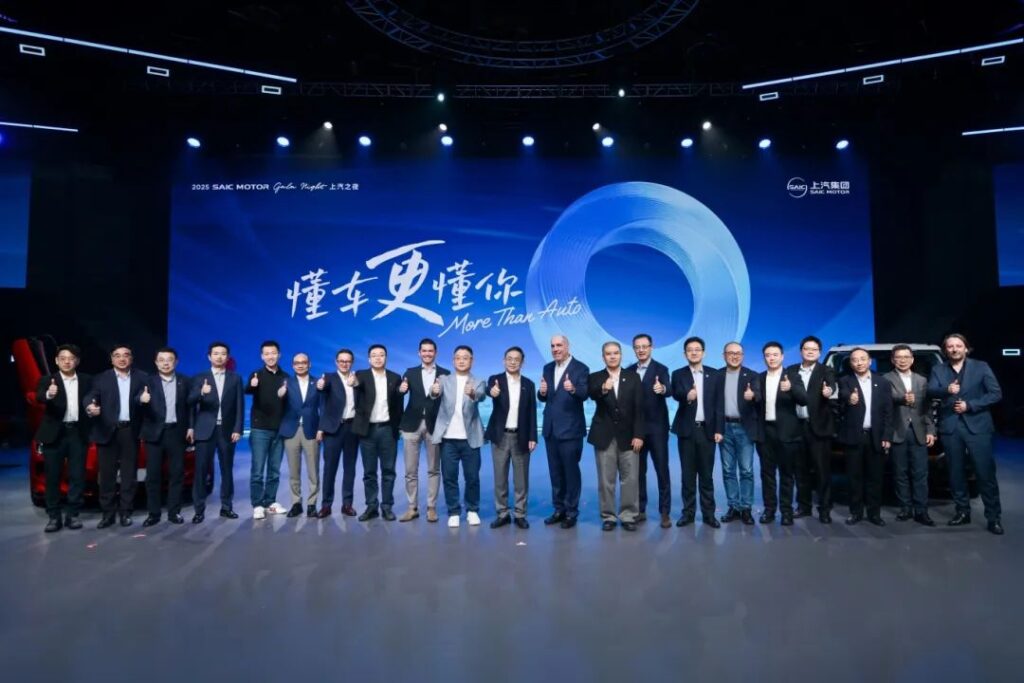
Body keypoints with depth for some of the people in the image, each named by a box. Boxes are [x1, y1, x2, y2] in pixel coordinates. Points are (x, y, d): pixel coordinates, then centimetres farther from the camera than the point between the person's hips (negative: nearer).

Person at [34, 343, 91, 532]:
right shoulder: (47, 380, 0)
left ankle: (72, 515, 13)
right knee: (52, 477, 3)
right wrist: (48, 395, -41)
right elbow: (38, 397, -21)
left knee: (77, 476, 4)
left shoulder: (86, 380, 8)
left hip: (77, 433, 2)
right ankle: (54, 517, 11)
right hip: (54, 433, -1)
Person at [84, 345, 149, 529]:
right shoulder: (101, 378, 6)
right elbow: (89, 396, -8)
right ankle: (108, 513, 12)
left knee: (129, 474, 5)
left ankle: (125, 512, 13)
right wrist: (90, 406, -27)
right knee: (107, 475, 3)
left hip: (130, 431, 1)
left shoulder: (141, 378, 9)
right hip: (108, 431, 0)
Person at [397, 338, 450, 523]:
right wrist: (401, 390, -29)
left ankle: (431, 507, 17)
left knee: (433, 469, 7)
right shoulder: (410, 372, 8)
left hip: (434, 425, -1)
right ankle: (412, 508, 16)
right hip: (412, 425, 1)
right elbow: (401, 393, -7)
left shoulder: (445, 374, 4)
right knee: (410, 470, 6)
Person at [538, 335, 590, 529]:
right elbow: (543, 398, 8)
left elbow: (584, 395, -20)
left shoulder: (581, 368, -9)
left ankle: (571, 512, 16)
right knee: (555, 472, 14)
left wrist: (573, 389, -41)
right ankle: (559, 509, 26)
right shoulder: (548, 368, 10)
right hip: (550, 428, 6)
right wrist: (542, 392, -15)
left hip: (570, 429, -6)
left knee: (571, 471, 4)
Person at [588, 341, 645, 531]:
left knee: (630, 479, 3)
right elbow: (592, 394, -20)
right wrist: (603, 389, -42)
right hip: (604, 436, -1)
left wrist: (639, 434, -7)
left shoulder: (633, 377, 6)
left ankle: (628, 516, 16)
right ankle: (608, 516, 16)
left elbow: (639, 408, 1)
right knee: (606, 480, 5)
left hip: (628, 435, 1)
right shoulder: (595, 378, 3)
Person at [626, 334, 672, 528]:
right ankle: (640, 510, 19)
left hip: (656, 428, -4)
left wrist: (662, 389, -45)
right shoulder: (628, 371, 9)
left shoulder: (661, 369, -3)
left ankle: (665, 512, 8)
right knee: (638, 471, 9)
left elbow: (668, 390, -22)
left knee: (662, 470, 0)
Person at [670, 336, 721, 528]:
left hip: (707, 429, 1)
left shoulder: (714, 374, 6)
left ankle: (708, 513, 16)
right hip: (687, 429, 0)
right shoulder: (678, 374, 2)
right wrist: (687, 395, -41)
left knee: (706, 474, 7)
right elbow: (676, 394, -18)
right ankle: (688, 512, 15)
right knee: (688, 474, 6)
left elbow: (717, 402, 4)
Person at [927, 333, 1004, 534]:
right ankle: (963, 512, 19)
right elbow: (930, 391, -7)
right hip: (950, 427, 2)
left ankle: (994, 517, 6)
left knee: (986, 473, -3)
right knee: (956, 473, 8)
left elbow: (996, 394, -2)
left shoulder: (981, 367, 5)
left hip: (977, 426, -2)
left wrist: (969, 405, -11)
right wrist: (946, 390, -28)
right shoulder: (938, 370, 9)